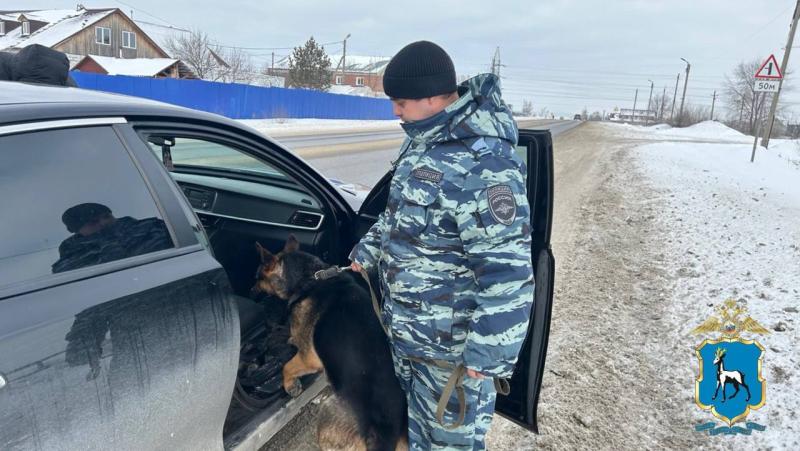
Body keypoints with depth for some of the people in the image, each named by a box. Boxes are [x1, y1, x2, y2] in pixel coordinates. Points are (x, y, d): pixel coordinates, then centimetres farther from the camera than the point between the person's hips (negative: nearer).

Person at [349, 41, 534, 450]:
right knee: (413, 412, 29)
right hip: (406, 322, 9)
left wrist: (488, 353, -24)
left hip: (449, 340, -9)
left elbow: (507, 273, -29)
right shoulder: (425, 140, 3)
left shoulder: (480, 164, -29)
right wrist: (367, 251, 24)